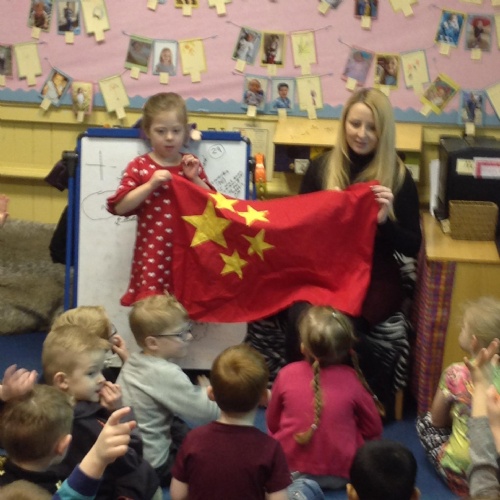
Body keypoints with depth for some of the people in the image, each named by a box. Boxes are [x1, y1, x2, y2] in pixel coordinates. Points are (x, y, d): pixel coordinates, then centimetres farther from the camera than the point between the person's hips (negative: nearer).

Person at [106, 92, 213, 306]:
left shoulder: (191, 165, 7)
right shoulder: (140, 166, -2)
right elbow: (120, 207, -9)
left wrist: (195, 179, -8)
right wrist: (150, 185, -17)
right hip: (153, 253, -3)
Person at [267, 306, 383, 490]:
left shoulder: (287, 374, -12)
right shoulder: (352, 380, -14)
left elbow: (272, 423, 5)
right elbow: (374, 430, -1)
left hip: (289, 469, 1)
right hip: (340, 473, -1)